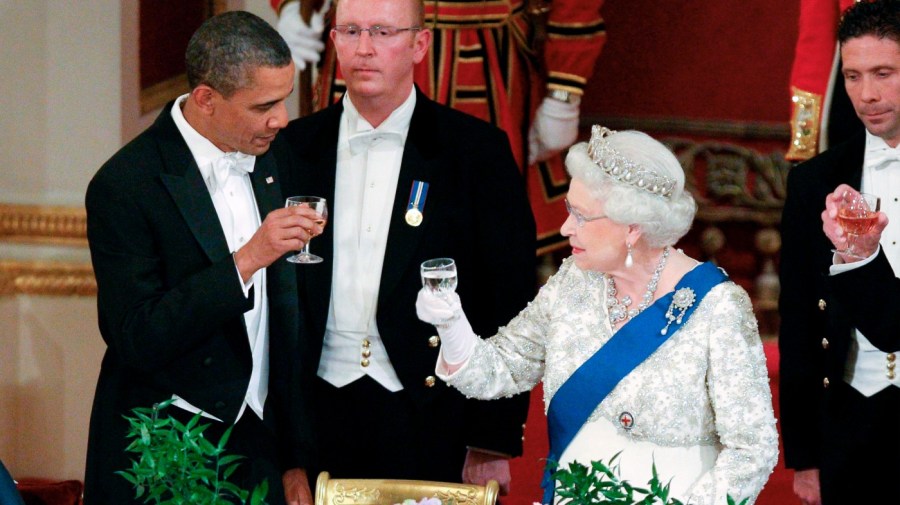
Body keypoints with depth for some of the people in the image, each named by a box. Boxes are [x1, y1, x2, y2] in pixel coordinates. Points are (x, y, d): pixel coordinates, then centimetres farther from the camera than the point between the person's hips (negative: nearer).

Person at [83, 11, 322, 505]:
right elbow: (135, 339, -20)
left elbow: (281, 316, 10)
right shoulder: (124, 185, -16)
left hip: (257, 442, 6)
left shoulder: (264, 161, 5)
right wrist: (246, 260, -26)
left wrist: (296, 459, 10)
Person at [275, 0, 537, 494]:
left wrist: (493, 442, -6)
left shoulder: (477, 150, 0)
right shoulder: (297, 148, 7)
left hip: (429, 418, -2)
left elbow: (509, 301, -1)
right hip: (319, 414, 2)